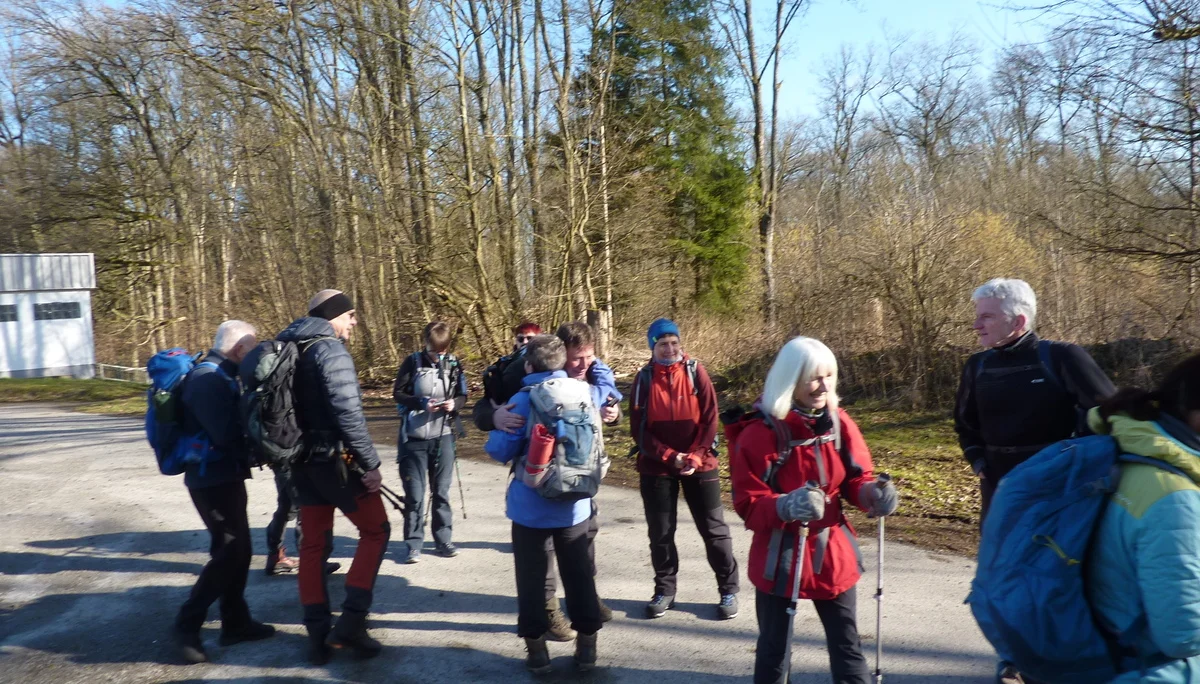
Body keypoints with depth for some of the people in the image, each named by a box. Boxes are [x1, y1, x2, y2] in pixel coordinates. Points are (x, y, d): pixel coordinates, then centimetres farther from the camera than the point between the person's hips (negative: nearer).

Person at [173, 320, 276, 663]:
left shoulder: (221, 375, 13)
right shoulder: (208, 379, -20)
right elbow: (228, 434, -27)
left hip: (223, 476, 10)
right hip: (213, 478, -10)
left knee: (238, 549, 13)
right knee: (229, 551, -7)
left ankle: (236, 622, 21)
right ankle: (188, 623, 4)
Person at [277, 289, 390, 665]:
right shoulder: (331, 350, -15)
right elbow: (348, 412, -22)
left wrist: (294, 453, 18)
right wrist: (370, 463, -19)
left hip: (303, 461, 8)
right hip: (335, 460, -8)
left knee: (313, 544, 11)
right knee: (376, 530, 5)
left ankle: (318, 634, 15)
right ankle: (351, 621, -1)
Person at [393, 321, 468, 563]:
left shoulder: (454, 365, 1)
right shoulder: (413, 362, -4)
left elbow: (463, 396, 7)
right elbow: (398, 393, -3)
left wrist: (454, 403, -16)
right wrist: (421, 403, -18)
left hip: (443, 437, 2)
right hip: (414, 437, -1)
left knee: (441, 491, 11)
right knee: (414, 493, 3)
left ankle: (443, 539, 22)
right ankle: (413, 544, 13)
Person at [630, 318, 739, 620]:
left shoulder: (695, 371, -3)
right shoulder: (644, 379, -2)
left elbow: (710, 419, -3)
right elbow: (638, 428, -4)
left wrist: (695, 456, -12)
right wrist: (670, 456, -13)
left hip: (699, 464, 0)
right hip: (656, 467, 1)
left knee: (714, 529, 5)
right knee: (660, 533, 8)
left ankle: (728, 590, 18)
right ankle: (664, 590, 24)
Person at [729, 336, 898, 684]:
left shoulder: (838, 423, -2)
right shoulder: (759, 433, -17)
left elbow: (855, 478, 4)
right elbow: (749, 504, -17)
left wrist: (872, 493, -20)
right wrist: (786, 506, -37)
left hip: (833, 554, 4)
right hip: (779, 559, -4)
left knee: (847, 645, 15)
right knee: (774, 648, 11)